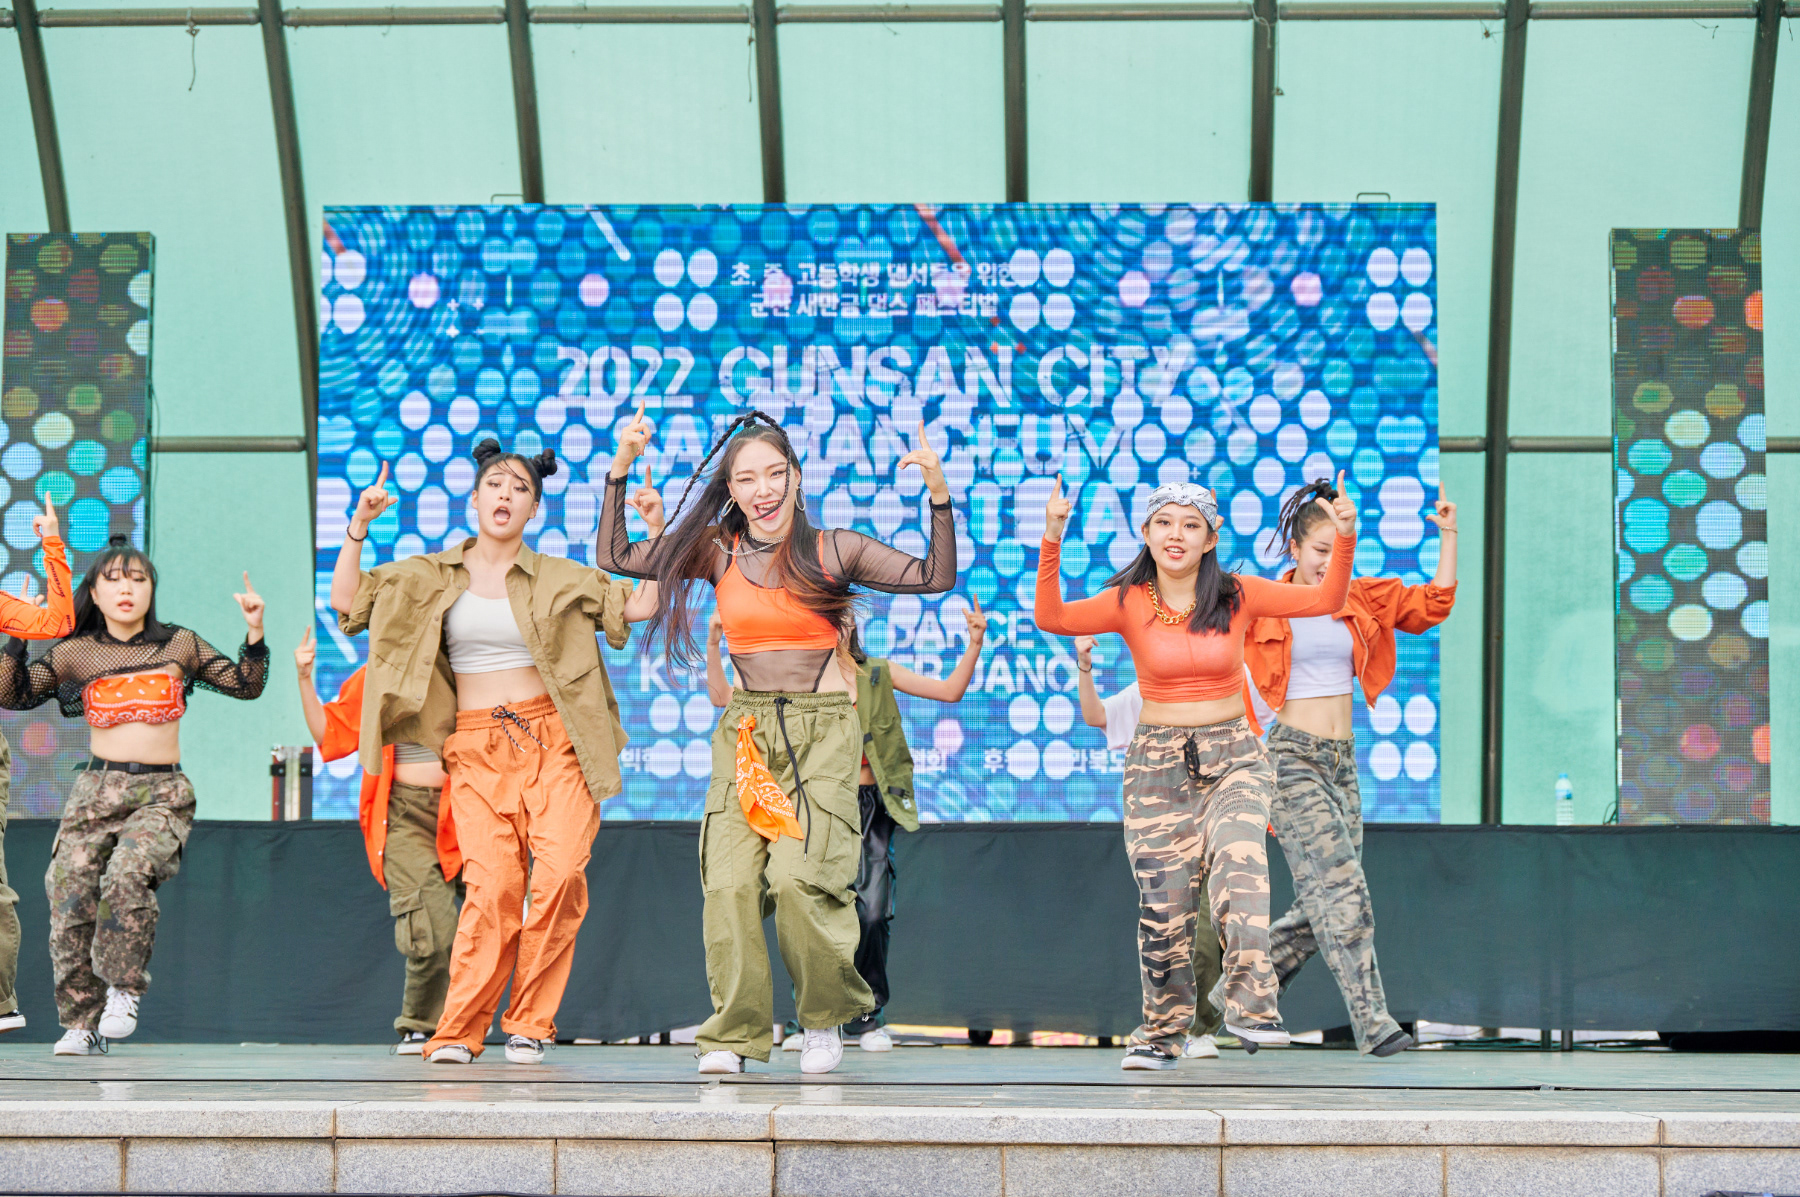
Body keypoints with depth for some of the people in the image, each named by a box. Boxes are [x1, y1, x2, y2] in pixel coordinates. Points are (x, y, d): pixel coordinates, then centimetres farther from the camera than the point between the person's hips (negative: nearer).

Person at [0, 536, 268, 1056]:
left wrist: (254, 632, -1)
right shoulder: (75, 653, 9)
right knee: (70, 896, -11)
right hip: (96, 790, 2)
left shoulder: (179, 647, 10)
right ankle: (82, 1022, 0)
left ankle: (124, 991, -11)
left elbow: (245, 685, 13)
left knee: (127, 875, -29)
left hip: (162, 793, -2)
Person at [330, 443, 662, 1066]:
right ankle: (457, 1031, -7)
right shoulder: (433, 577, 13)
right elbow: (346, 599, 10)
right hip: (475, 748, 0)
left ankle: (528, 1025, -6)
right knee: (493, 883, -18)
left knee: (562, 872, -19)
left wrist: (655, 529, 0)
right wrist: (358, 524, -1)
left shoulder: (560, 579, 11)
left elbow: (643, 604, 8)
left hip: (551, 739, 0)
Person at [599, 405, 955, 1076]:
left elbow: (936, 576, 0)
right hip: (744, 730, 3)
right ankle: (734, 1033, -4)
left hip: (822, 728, -2)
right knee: (730, 881, -13)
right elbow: (614, 558, 11)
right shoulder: (717, 552, 8)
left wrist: (939, 498, -12)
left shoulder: (832, 551, 3)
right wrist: (619, 472, 2)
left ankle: (826, 1019, 3)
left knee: (798, 877, -18)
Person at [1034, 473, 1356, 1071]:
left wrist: (1345, 538, -18)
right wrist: (1051, 542, -30)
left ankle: (1250, 1006, -27)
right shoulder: (1130, 603, -3)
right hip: (1158, 763, 0)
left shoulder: (1236, 596, 0)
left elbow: (1325, 599, -3)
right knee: (1162, 902, -2)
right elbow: (1053, 618, -17)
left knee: (1238, 863, -27)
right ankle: (1162, 1033, 17)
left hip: (1234, 758, 0)